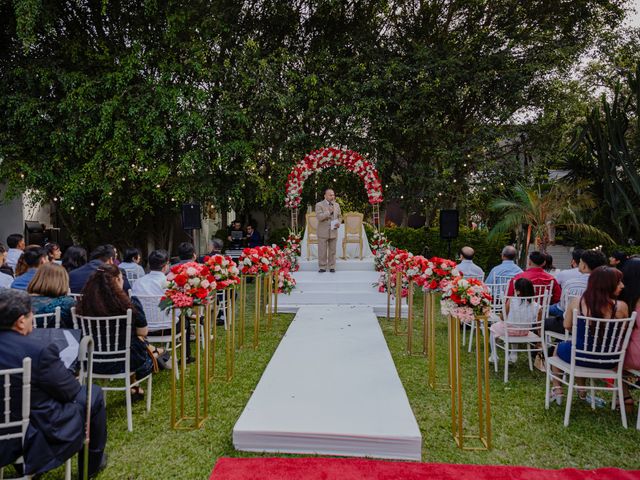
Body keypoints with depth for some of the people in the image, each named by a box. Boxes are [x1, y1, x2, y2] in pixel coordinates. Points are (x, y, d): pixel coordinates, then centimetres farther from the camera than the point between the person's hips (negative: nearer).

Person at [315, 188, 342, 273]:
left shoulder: (337, 205, 11)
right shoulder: (319, 205, -3)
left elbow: (339, 216, 18)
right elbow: (319, 217, -14)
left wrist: (338, 223, -3)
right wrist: (329, 212, -19)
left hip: (333, 232, 3)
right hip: (323, 232, -3)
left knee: (332, 250, 6)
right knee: (322, 251, 0)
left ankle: (332, 267, 14)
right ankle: (322, 267, 9)